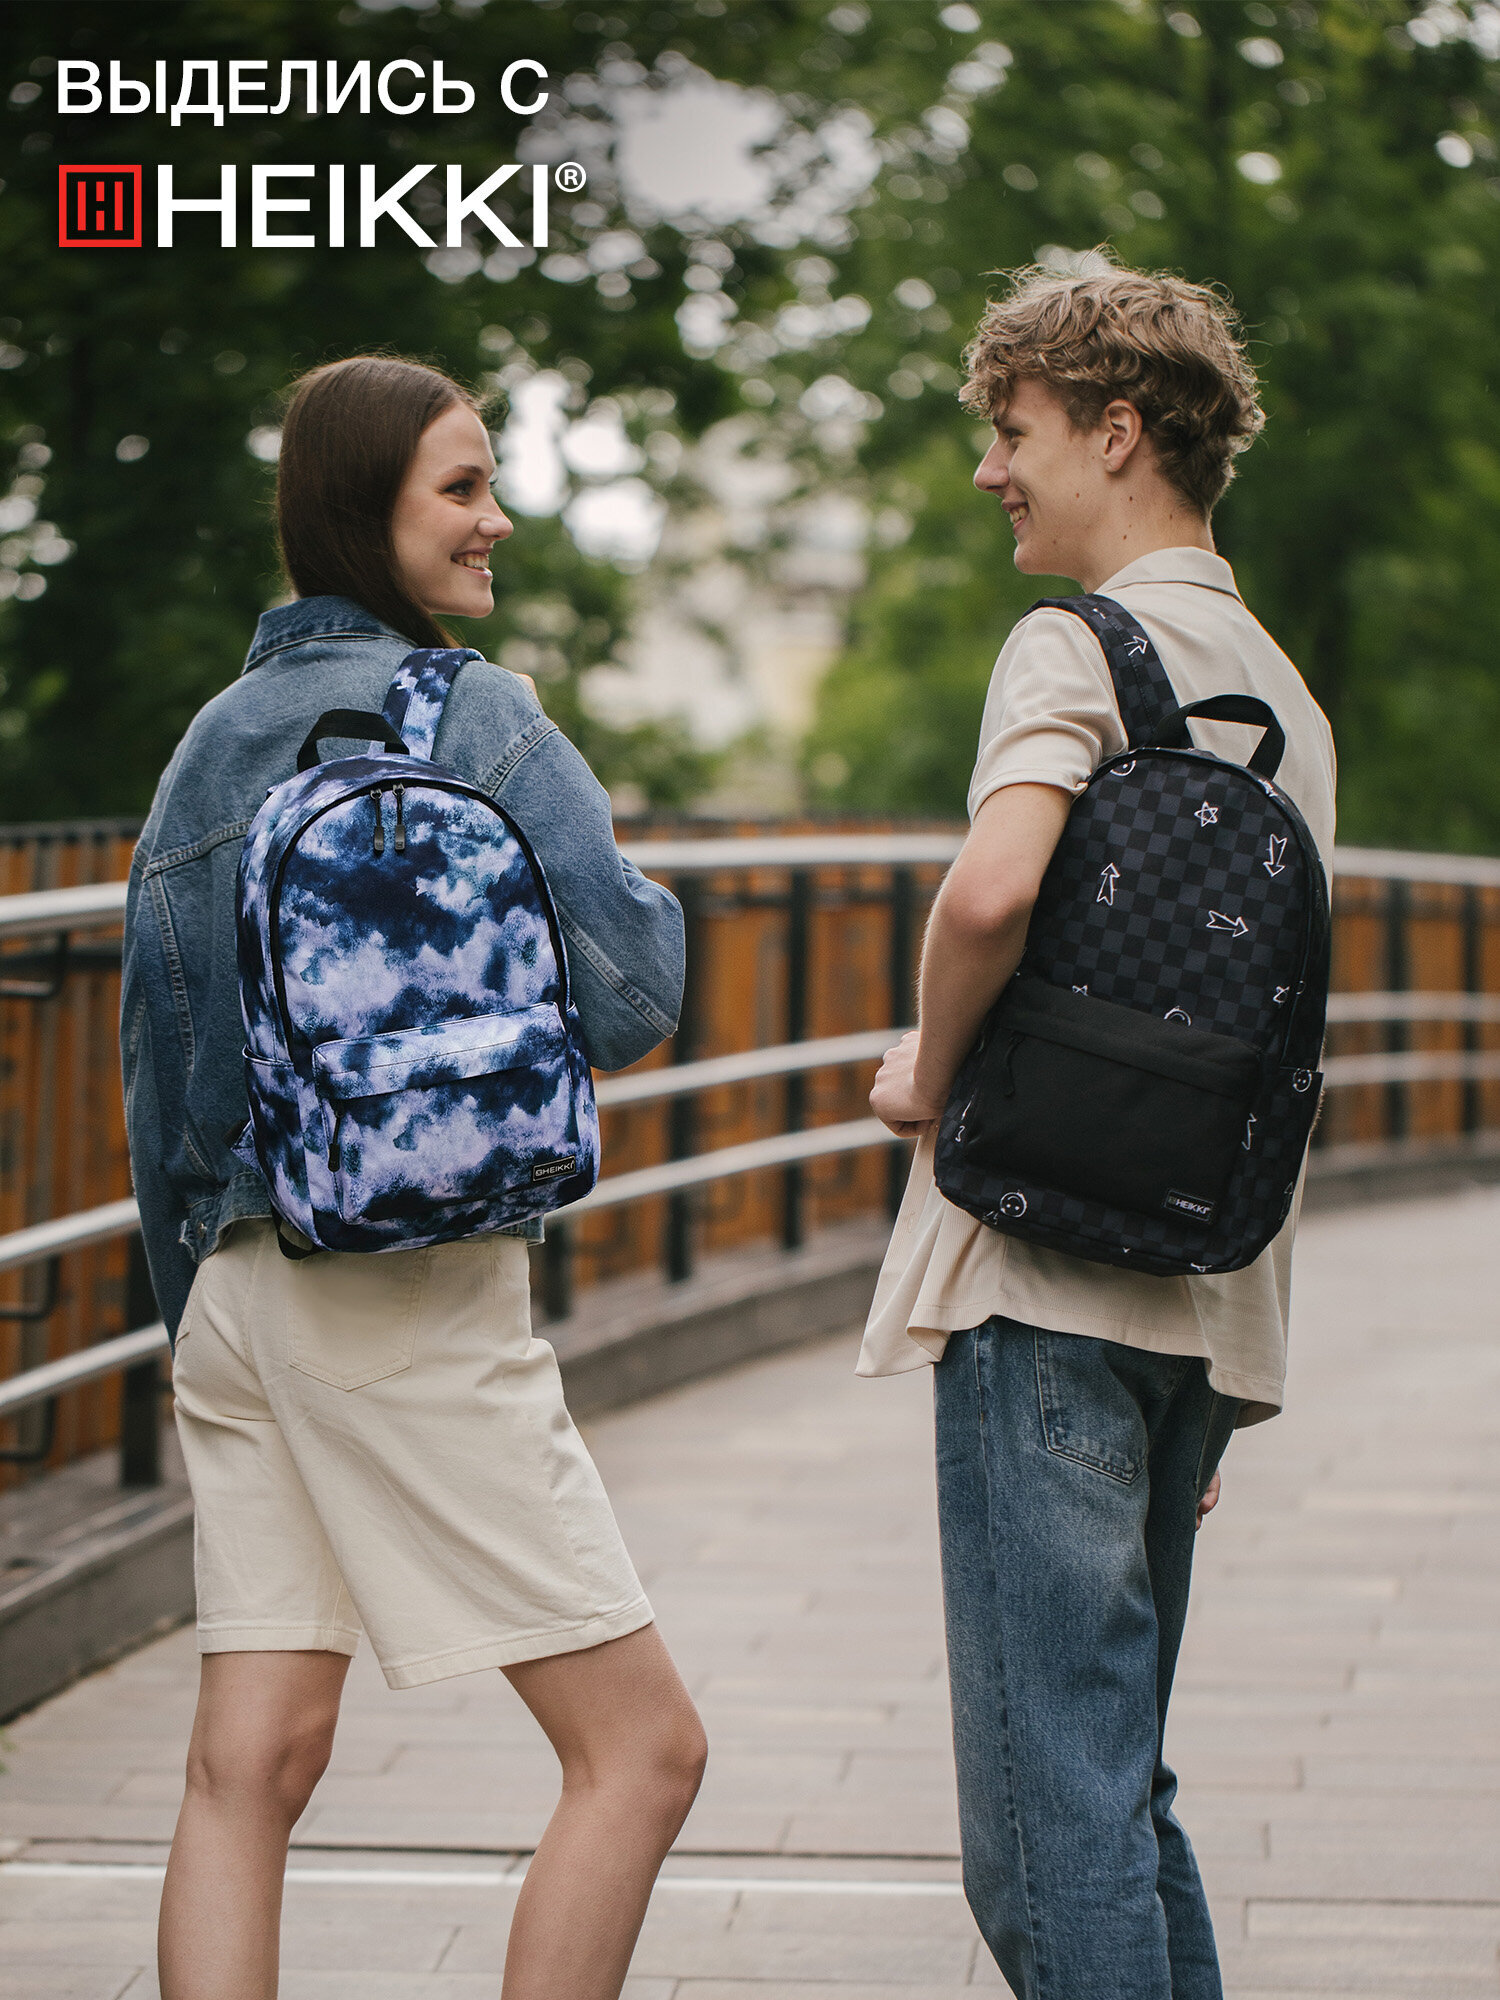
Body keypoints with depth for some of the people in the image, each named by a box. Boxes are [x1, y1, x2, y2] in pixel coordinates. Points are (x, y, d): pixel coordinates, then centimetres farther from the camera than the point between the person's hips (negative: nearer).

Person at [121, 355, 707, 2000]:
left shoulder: (209, 740, 14)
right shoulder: (470, 711, -8)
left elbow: (153, 1063, 16)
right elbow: (628, 992, -14)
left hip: (239, 1282, 8)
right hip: (416, 1295, -8)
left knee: (250, 1761, 6)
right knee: (641, 1744, 0)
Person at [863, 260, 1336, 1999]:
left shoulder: (1080, 645, -7)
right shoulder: (1284, 694, 19)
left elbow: (991, 887, -27)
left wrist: (925, 1067, -7)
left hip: (1049, 1285, -9)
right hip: (1209, 1304, 9)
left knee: (1048, 1821, -8)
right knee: (1122, 1795, 16)